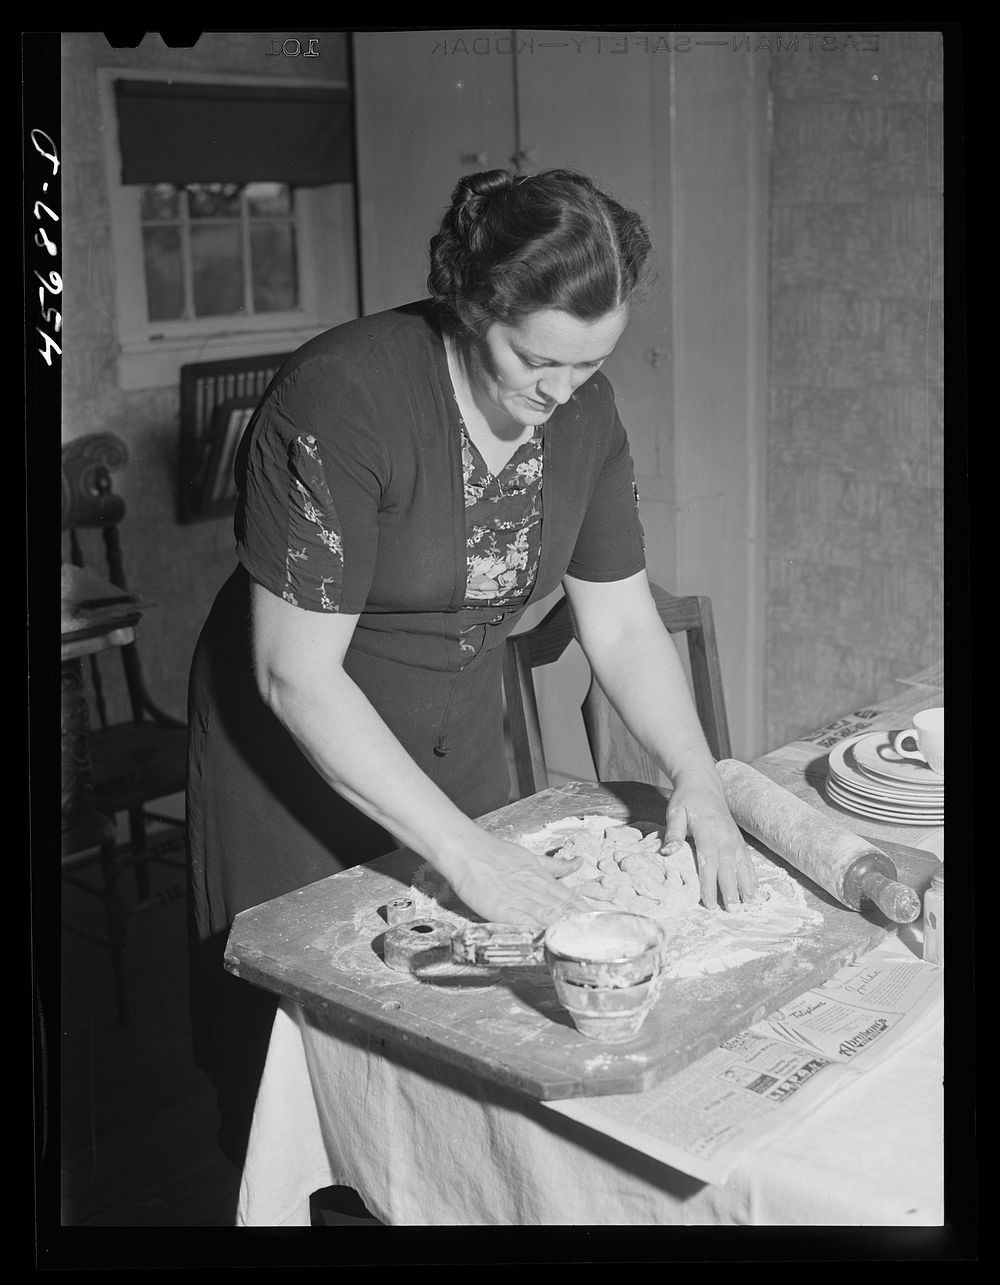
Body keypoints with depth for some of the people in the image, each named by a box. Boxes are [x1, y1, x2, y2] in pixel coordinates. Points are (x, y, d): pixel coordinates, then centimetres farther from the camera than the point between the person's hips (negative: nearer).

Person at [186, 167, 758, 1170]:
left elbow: (622, 623, -2)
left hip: (457, 737, 5)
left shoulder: (583, 411, -9)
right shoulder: (338, 400, -29)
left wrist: (697, 779, -16)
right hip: (297, 745, -5)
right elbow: (297, 675, -28)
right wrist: (460, 847, -30)